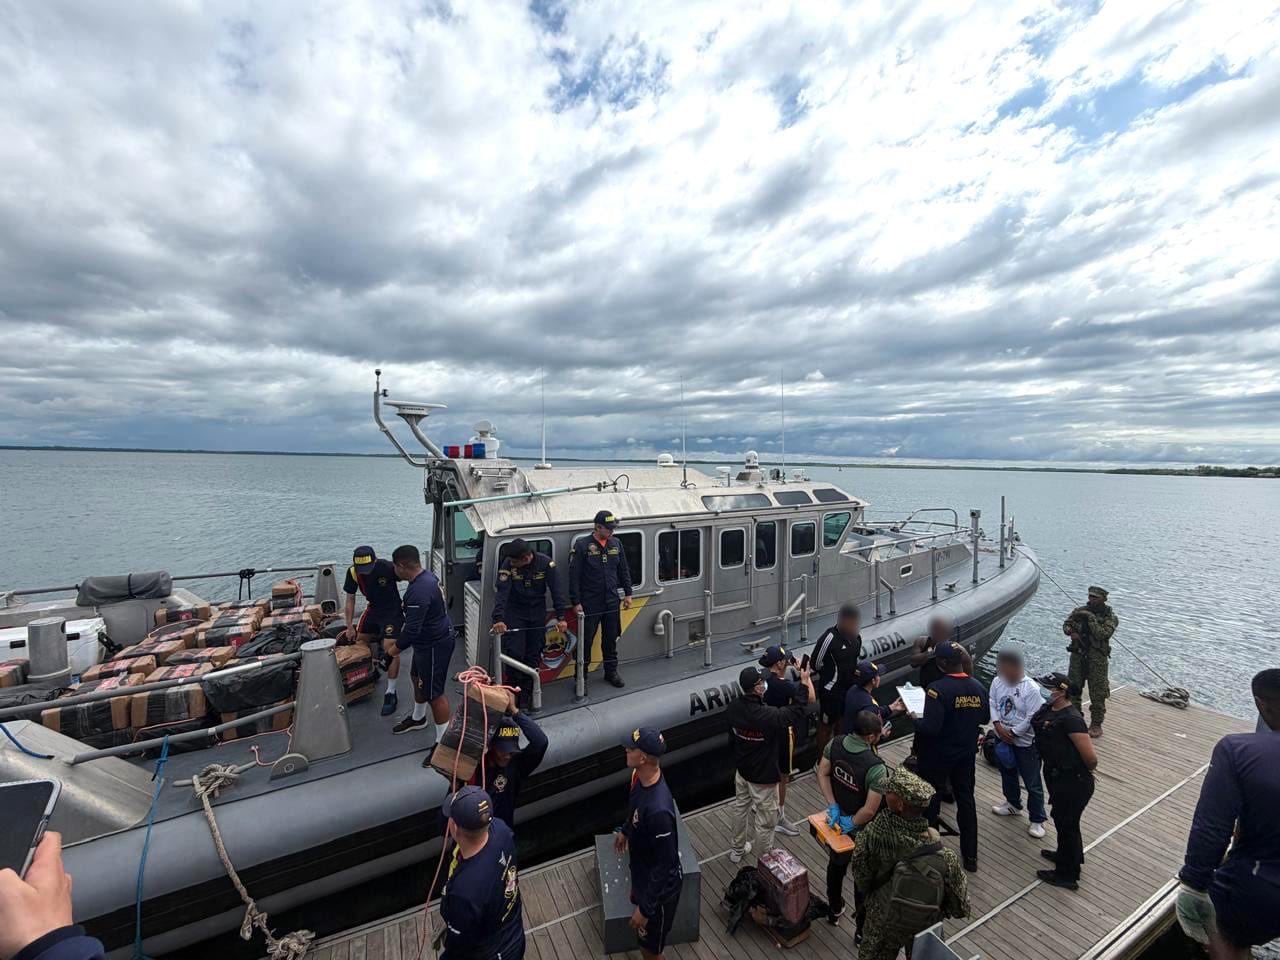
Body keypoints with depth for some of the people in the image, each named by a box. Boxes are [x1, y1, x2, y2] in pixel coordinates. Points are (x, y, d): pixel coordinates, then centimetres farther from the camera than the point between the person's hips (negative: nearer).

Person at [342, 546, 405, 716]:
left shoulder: (388, 568, -31)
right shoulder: (352, 572, -16)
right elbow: (350, 600, -4)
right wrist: (349, 627, -2)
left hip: (392, 610, -5)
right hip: (373, 608, 5)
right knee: (360, 640, 17)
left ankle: (390, 694, 0)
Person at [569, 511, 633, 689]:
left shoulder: (616, 543, 5)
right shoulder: (582, 545, -11)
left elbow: (624, 570, 13)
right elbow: (574, 576, -10)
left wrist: (628, 594, 11)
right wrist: (576, 602, -11)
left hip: (612, 601, 4)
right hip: (590, 604, -4)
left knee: (611, 638, 15)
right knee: (586, 641, 4)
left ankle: (611, 671, 32)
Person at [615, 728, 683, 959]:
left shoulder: (658, 809, -41)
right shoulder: (639, 777, -15)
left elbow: (665, 865, -30)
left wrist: (645, 909, -20)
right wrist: (625, 830, 24)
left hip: (659, 888, -7)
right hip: (641, 873, 7)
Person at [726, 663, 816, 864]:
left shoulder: (733, 708, -16)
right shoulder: (768, 716, -36)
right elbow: (799, 711, -26)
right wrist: (805, 681, -18)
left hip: (741, 770, 7)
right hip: (763, 777, -7)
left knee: (740, 809, 28)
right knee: (765, 821, 16)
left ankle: (737, 850, 49)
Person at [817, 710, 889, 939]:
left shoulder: (835, 744, -17)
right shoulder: (876, 768, -35)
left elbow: (822, 774, -7)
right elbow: (870, 810, -29)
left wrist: (833, 806, -6)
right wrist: (852, 823, -13)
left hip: (837, 819, 5)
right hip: (863, 829, -5)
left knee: (836, 865, 28)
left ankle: (835, 910, 51)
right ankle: (862, 929, 40)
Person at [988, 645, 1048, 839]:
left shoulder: (1031, 688, -24)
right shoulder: (997, 681, -9)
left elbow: (1033, 718, -20)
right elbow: (992, 704, -2)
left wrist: (1012, 733, -15)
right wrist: (998, 726, -14)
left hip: (1026, 742, -5)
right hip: (1003, 738, 6)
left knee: (1032, 784, 8)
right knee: (1007, 775, 24)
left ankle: (1037, 820, 25)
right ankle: (1013, 804, 45)